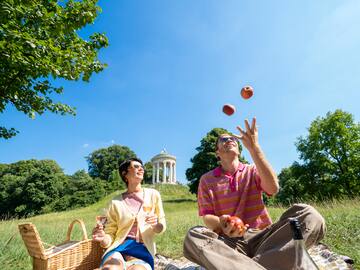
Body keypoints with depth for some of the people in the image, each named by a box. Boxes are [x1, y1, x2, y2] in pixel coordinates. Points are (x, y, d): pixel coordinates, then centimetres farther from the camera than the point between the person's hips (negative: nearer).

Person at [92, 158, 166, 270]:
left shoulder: (153, 194, 4)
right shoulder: (116, 202, 3)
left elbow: (161, 227, 8)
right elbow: (110, 236, 6)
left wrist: (155, 224, -16)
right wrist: (103, 238, -18)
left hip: (143, 248, 0)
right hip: (118, 247, 0)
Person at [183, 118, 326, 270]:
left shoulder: (253, 171, 10)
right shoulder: (207, 180, 7)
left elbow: (273, 189, -12)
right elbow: (207, 217, 0)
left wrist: (254, 147, -18)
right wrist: (221, 223, -24)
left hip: (261, 237, 2)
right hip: (230, 242, -1)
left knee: (309, 215, -23)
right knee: (193, 237, -34)